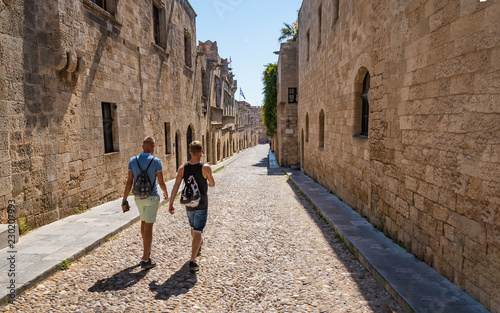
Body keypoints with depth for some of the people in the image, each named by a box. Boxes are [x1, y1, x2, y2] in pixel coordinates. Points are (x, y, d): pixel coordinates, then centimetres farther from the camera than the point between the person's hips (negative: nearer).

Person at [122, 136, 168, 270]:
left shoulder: (133, 161, -1)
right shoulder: (156, 161, -12)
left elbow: (129, 182, -3)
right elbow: (161, 182, -8)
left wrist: (124, 200, 2)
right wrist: (166, 193, 13)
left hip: (138, 197, 5)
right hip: (152, 198, -5)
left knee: (143, 222, 24)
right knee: (148, 227, -1)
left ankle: (147, 250, 39)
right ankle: (146, 260, 2)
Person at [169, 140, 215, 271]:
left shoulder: (182, 168, -6)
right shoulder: (206, 168, -16)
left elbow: (176, 186, -10)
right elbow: (212, 184, -2)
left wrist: (171, 203, -7)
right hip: (201, 204, -4)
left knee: (193, 227, 27)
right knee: (198, 232, -1)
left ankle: (197, 245, 53)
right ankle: (192, 262, -7)